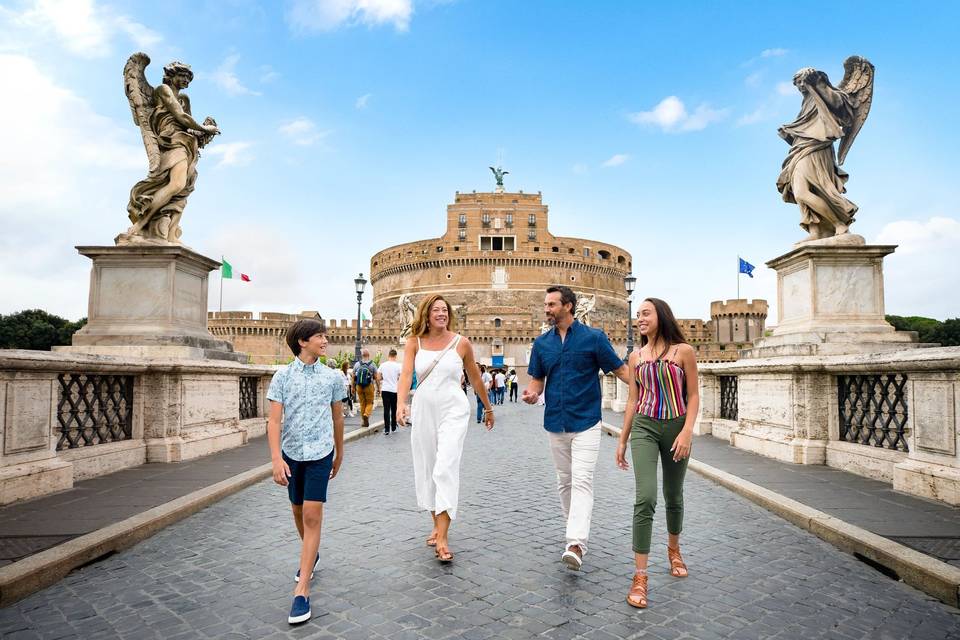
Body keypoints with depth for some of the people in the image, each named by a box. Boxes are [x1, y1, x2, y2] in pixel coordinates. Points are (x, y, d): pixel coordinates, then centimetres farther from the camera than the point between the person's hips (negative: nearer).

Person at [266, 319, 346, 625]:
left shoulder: (332, 377, 0)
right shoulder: (283, 376, -4)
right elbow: (274, 420, -8)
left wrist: (340, 453, 17)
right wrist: (276, 458, -17)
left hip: (320, 453, -1)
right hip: (291, 452, 2)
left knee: (312, 515, -8)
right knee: (298, 511, 17)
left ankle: (302, 590, -2)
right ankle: (311, 555, 45)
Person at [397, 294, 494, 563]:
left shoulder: (461, 343, -1)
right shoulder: (414, 343, 2)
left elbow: (475, 378, 9)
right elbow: (406, 374, -13)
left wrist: (488, 408, 18)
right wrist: (401, 404, -30)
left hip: (453, 411, -3)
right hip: (423, 410, 3)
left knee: (446, 470, -12)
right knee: (426, 470, 11)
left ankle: (442, 538, -11)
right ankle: (437, 525, 29)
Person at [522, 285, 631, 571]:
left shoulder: (594, 337, -5)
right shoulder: (542, 343, 7)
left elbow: (620, 370, -5)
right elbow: (538, 379, 12)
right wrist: (532, 393, -11)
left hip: (585, 422, -5)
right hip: (555, 422, 5)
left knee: (582, 481, -12)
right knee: (564, 481, 15)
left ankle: (575, 544, -18)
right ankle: (575, 530, 31)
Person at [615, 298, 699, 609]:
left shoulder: (683, 351, -3)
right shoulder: (636, 356, 6)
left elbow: (693, 396, -3)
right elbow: (632, 400, 10)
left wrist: (687, 431, -15)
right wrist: (622, 440, 10)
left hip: (676, 428, -1)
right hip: (644, 428, 1)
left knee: (673, 496, 16)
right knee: (645, 499, -13)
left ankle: (674, 549, 43)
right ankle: (640, 576, -7)